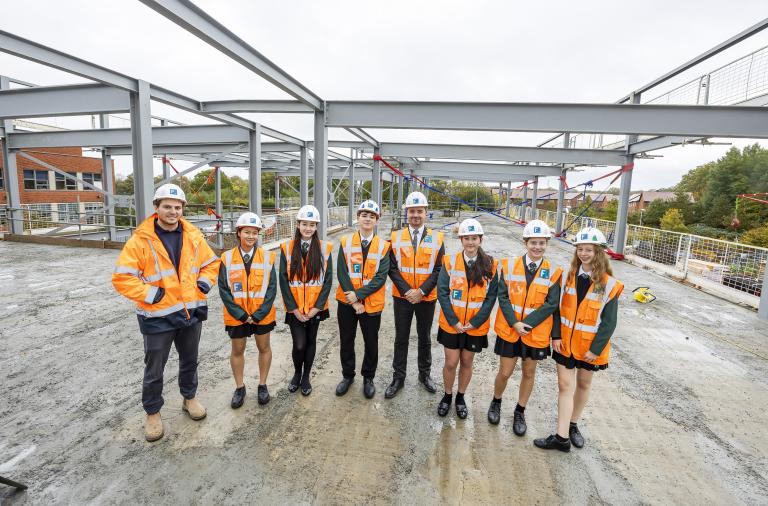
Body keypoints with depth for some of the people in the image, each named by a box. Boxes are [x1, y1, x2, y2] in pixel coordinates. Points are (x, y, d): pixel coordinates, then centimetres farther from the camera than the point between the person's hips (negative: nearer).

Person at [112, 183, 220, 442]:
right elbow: (121, 277, -13)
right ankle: (153, 413, 33)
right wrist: (151, 294, -18)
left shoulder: (193, 237, 1)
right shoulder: (141, 240, -13)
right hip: (157, 316, -4)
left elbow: (211, 263, 13)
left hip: (191, 312, 4)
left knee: (189, 361, 21)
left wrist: (203, 284, -1)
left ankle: (189, 397, 43)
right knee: (154, 369, 11)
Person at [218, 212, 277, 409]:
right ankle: (239, 387, 34)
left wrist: (259, 314, -13)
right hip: (236, 316, 0)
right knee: (237, 350, 14)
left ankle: (262, 385, 33)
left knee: (264, 348, 13)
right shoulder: (227, 258, -6)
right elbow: (223, 289, -6)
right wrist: (240, 314, -12)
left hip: (262, 315, 0)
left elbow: (271, 288, -7)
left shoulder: (267, 257, -6)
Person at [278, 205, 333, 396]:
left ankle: (306, 377, 33)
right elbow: (283, 280, -4)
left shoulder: (324, 248, -3)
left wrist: (317, 307, -9)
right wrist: (294, 308, -9)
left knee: (311, 341, 12)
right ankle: (297, 373, 27)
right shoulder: (287, 248, -4)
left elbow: (328, 279, -3)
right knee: (299, 345, -3)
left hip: (315, 307, 1)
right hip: (295, 308, -1)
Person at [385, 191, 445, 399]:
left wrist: (422, 291, -15)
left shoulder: (437, 238, -3)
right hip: (402, 297, 0)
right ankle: (398, 378, 26)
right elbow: (392, 268, -6)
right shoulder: (396, 237, -2)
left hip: (426, 298, 0)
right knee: (401, 338, 11)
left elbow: (438, 270, -6)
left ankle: (425, 374, 35)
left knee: (424, 337, 16)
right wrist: (407, 290, -16)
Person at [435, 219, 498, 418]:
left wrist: (475, 322, -11)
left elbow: (491, 297, -5)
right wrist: (454, 321, -13)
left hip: (476, 326, 1)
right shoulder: (450, 262, -7)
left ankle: (460, 397, 38)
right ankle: (447, 396, 34)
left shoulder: (490, 265, -6)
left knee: (467, 363, 16)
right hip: (451, 325, -1)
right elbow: (442, 292, -9)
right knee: (451, 363, 8)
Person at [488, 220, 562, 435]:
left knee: (529, 373, 16)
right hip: (509, 330, -1)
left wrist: (526, 324, -17)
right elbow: (503, 296, -7)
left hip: (537, 333, 1)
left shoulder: (553, 272, -6)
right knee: (505, 372, 8)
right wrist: (514, 323, -17)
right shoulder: (510, 266, -6)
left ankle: (520, 412, 37)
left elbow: (551, 305, -10)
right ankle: (496, 402, 38)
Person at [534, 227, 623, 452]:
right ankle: (561, 436, 10)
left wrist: (596, 349, -12)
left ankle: (573, 425, 37)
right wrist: (556, 336, -7)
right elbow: (557, 307, -1)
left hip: (590, 346, -1)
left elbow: (608, 322, -9)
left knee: (583, 384, 17)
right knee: (565, 385, 3)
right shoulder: (568, 276, -3)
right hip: (565, 342, 1)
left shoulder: (609, 285, -11)